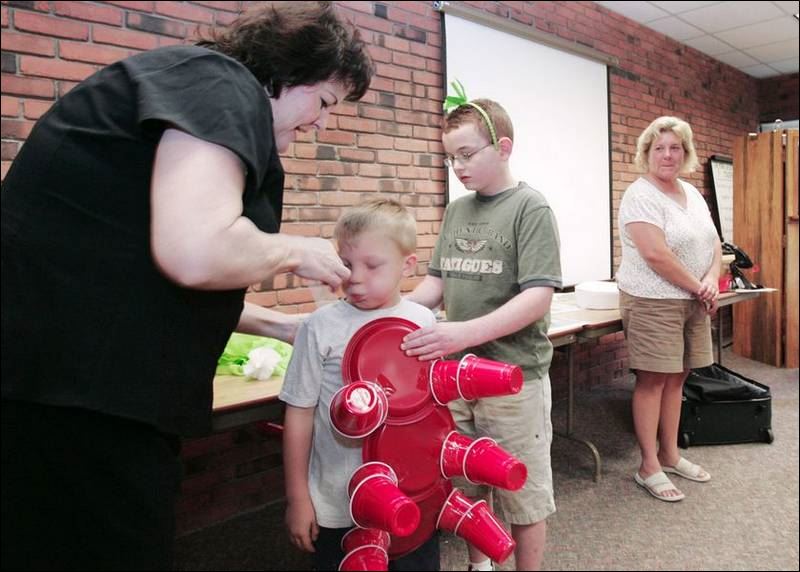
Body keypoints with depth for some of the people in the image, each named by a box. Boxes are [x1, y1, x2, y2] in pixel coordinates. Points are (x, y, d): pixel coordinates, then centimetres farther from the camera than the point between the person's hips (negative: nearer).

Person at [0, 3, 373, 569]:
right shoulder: (221, 85, -10)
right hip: (73, 397, -11)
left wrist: (282, 325, 22)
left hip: (81, 383, 11)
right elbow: (196, 254, -29)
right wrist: (295, 251, -8)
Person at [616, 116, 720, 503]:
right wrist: (698, 287, -13)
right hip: (654, 302, -8)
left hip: (693, 301, 8)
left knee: (677, 378, 13)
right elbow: (656, 255, -21)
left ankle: (669, 455, 26)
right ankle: (649, 468, 8)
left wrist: (712, 280, -5)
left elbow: (713, 242, 15)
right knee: (653, 381, -2)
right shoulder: (641, 195, -12)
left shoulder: (692, 193, 14)